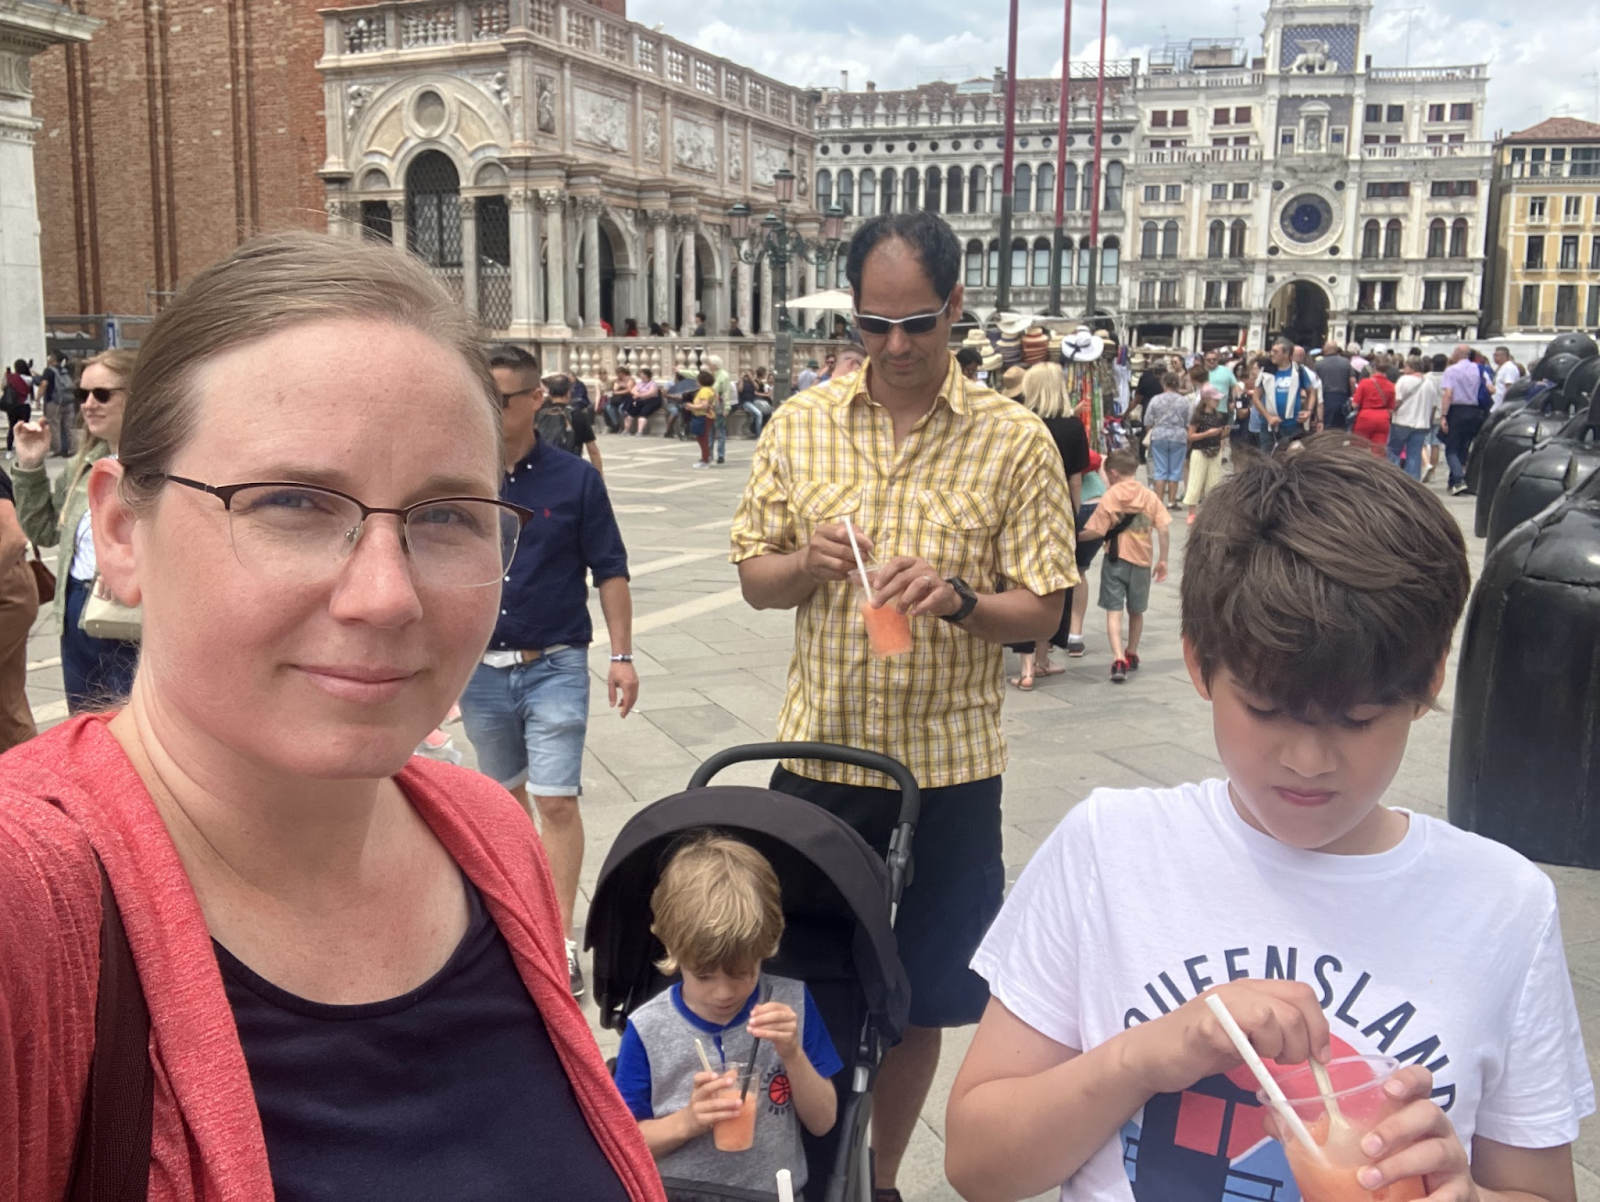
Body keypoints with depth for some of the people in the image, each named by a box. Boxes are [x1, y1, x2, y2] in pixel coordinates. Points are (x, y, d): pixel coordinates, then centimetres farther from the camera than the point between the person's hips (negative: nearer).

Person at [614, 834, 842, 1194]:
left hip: (775, 1193, 1)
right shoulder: (647, 1030, -6)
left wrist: (793, 1054, -13)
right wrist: (686, 1122, -16)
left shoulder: (791, 1005, -1)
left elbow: (822, 1123, 3)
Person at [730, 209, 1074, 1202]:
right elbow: (754, 579, 7)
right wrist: (807, 566, -15)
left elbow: (1044, 611, -4)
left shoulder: (1016, 441, -5)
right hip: (820, 748, 2)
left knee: (919, 997, 12)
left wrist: (955, 597, -24)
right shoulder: (801, 423, 2)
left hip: (948, 761, -1)